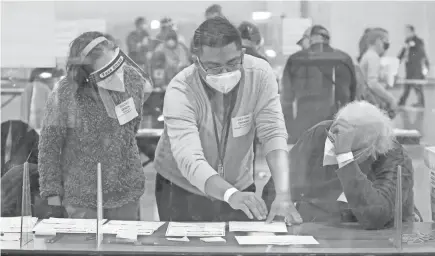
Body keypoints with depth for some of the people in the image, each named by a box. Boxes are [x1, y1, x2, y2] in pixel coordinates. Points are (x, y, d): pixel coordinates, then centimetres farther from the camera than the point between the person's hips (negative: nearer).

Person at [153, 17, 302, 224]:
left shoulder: (260, 74, -17)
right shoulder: (180, 91, -26)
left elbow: (273, 134, -23)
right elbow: (189, 160, -36)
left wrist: (283, 195, -38)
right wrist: (231, 195, -52)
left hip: (240, 189, 3)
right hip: (181, 191, -2)